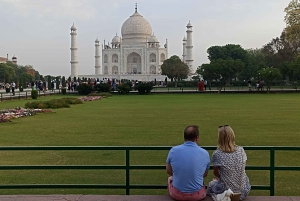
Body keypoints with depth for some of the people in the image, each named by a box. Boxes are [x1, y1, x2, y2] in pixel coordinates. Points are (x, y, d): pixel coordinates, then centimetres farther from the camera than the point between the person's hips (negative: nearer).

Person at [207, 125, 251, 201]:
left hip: (225, 190, -3)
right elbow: (242, 169, 7)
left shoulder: (217, 154, -17)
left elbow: (216, 173, -3)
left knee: (211, 184, 28)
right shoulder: (241, 150, -7)